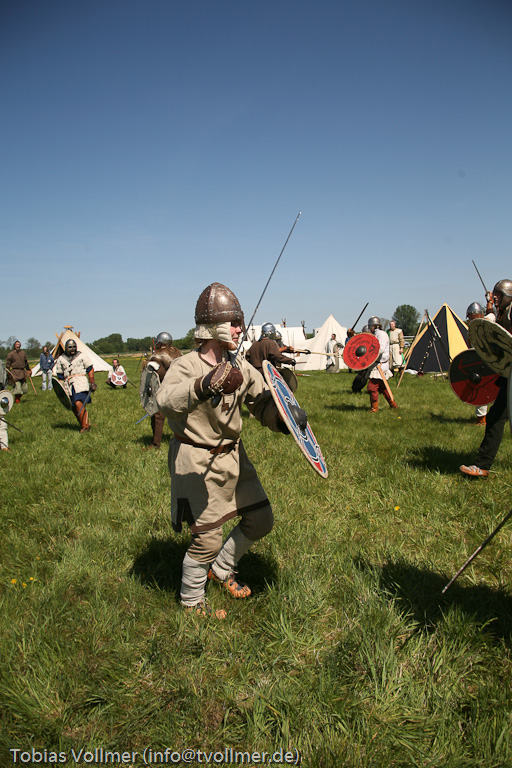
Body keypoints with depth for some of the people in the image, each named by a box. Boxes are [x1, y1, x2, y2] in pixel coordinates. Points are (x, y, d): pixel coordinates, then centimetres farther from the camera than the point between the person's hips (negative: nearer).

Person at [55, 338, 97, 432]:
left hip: (80, 382, -4)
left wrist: (92, 383, 2)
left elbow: (90, 369, 7)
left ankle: (85, 425, -11)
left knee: (79, 404, -19)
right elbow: (60, 376, 18)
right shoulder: (61, 359, 14)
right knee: (73, 407, 6)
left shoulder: (82, 356, 5)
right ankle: (82, 424, 21)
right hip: (68, 384, 4)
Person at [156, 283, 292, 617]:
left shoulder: (240, 366, 2)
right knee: (208, 537, -1)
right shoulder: (186, 366, -18)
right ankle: (191, 600, 27)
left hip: (233, 456, 7)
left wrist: (285, 421, -14)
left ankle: (222, 568, 39)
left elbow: (264, 401, 6)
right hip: (198, 462, -7)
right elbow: (166, 400, -38)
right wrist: (204, 385, -56)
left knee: (261, 520, 15)